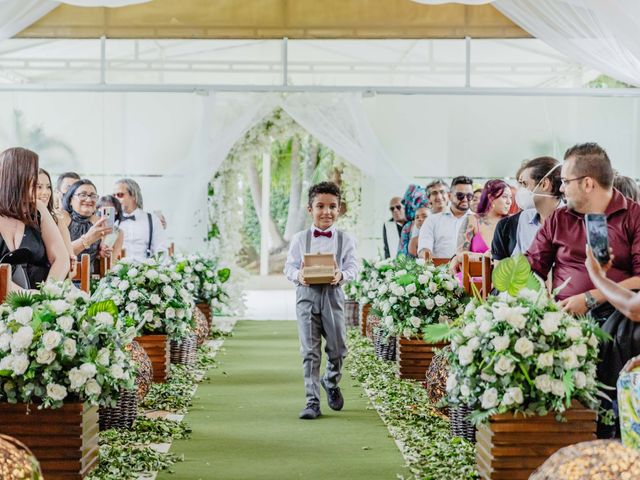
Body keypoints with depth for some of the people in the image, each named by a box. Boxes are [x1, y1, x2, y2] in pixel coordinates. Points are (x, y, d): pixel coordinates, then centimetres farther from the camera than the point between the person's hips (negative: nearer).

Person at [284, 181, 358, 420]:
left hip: (333, 295, 1)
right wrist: (298, 275, -20)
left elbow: (353, 267, -1)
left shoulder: (345, 239, 3)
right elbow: (289, 266, 3)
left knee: (337, 347, 6)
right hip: (307, 295, -1)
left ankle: (331, 382, 38)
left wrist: (342, 275, -23)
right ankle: (312, 401, 1)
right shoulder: (300, 239, 3)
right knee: (310, 351, -2)